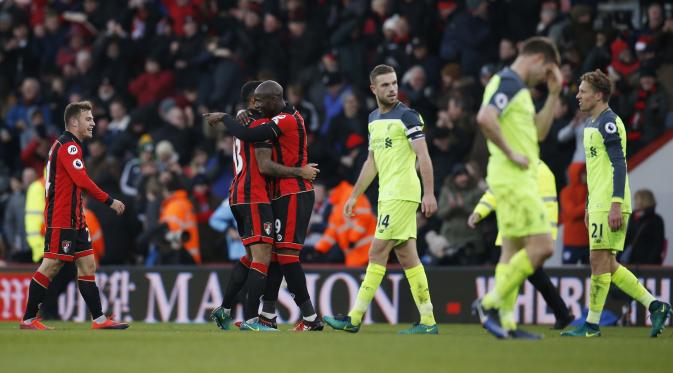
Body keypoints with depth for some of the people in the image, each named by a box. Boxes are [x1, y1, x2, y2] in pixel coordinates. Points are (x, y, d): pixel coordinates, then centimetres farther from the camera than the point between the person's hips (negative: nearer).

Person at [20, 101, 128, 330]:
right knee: (50, 266, -7)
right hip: (61, 221, -10)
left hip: (74, 220, 10)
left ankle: (99, 319, 5)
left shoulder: (67, 145, 19)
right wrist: (109, 201, -18)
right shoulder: (69, 146, -12)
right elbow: (82, 181, -22)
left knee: (88, 265, 7)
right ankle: (28, 319, -2)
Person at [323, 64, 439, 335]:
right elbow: (372, 162, 24)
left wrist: (429, 193, -22)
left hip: (402, 194, -8)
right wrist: (354, 196, 23)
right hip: (386, 195, 8)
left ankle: (354, 319, -6)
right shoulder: (374, 119, 17)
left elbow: (423, 156, -14)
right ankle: (428, 322, 5)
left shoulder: (407, 116, -8)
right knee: (407, 256, 6)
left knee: (378, 253, -7)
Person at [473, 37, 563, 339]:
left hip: (519, 180, 10)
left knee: (513, 252, 9)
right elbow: (485, 118, -28)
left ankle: (505, 324, 8)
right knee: (541, 246, -13)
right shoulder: (508, 83, -12)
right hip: (513, 179, -10)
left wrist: (554, 94, 18)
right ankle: (489, 304, -9)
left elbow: (539, 131, 26)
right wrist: (511, 153, -21)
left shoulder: (518, 88, 20)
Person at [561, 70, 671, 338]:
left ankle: (592, 325, -4)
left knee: (600, 261, -7)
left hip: (609, 206, -10)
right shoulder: (591, 123, 19)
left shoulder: (609, 122, -12)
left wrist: (616, 205, -24)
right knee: (607, 265, 9)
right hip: (599, 204, 10)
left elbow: (619, 164, -18)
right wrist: (589, 207, 26)